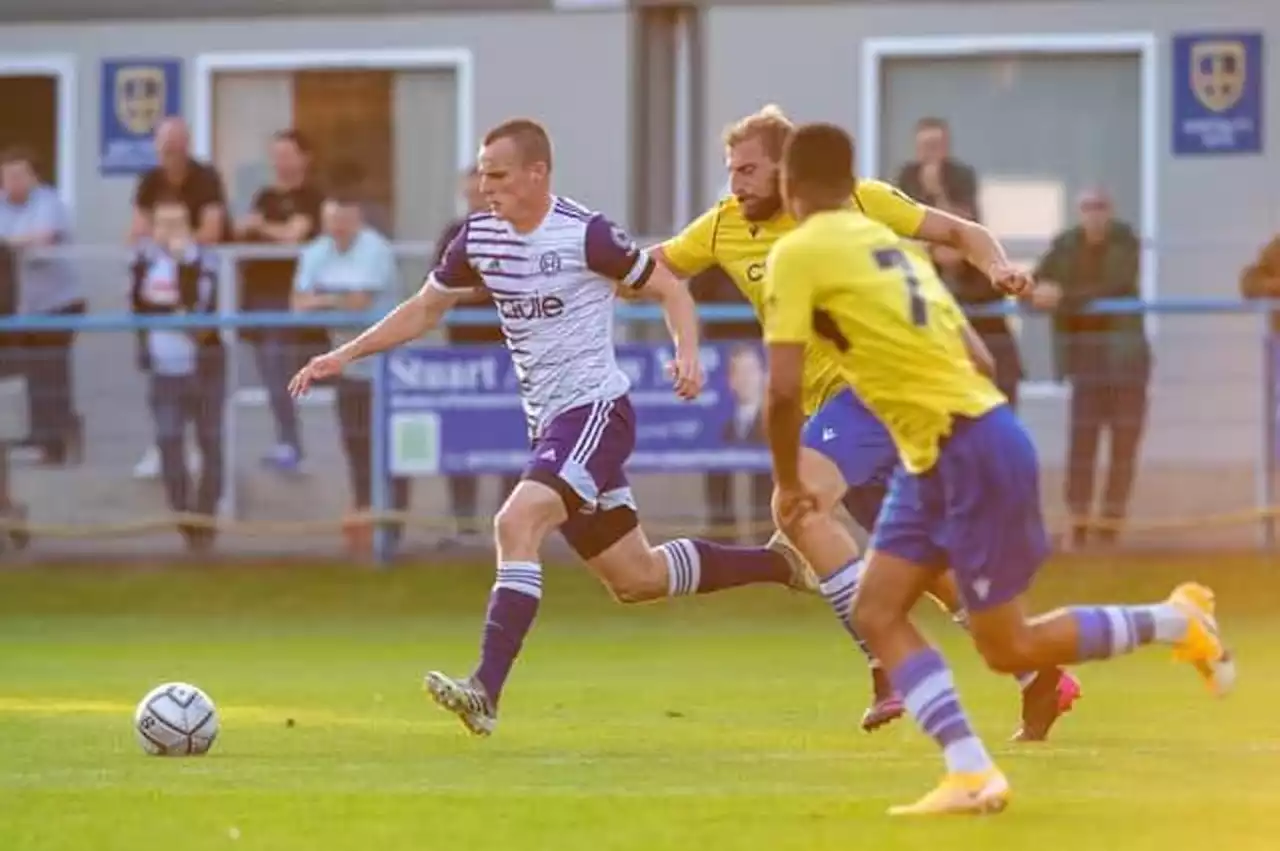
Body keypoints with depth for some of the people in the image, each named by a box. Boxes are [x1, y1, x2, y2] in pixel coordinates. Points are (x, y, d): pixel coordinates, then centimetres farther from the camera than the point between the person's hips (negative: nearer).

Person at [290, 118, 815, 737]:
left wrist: (687, 354, -22)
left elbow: (669, 290, -4)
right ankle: (780, 564, 35)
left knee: (516, 524, -28)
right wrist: (345, 355, 9)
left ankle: (485, 692, -33)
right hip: (548, 423, 8)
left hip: (595, 411, -8)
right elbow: (424, 310, 18)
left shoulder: (586, 234, -14)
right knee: (636, 579, 14)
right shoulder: (479, 238, 5)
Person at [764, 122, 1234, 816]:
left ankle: (1176, 623, 15)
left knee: (1007, 648, 2)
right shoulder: (884, 241, 15)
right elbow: (965, 350, 20)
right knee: (875, 613, 4)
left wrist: (788, 484, -1)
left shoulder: (796, 254, -10)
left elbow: (784, 390, -15)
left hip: (973, 451, -9)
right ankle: (970, 774, -6)